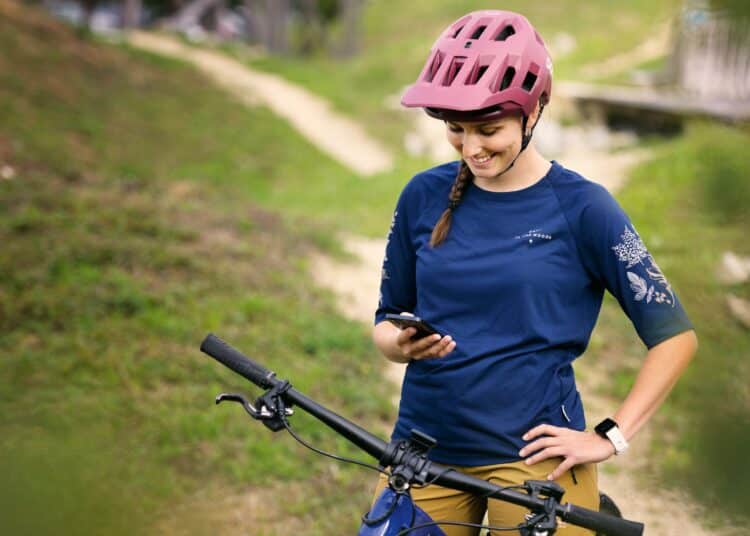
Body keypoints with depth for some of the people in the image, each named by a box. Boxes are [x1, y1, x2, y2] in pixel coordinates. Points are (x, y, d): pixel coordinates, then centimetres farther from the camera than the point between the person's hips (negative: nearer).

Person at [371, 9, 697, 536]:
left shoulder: (582, 207, -7)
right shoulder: (425, 196, 2)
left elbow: (675, 335, -4)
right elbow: (388, 318, 11)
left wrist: (611, 437, -8)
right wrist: (400, 344, -11)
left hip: (534, 452, -3)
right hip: (423, 450, 3)